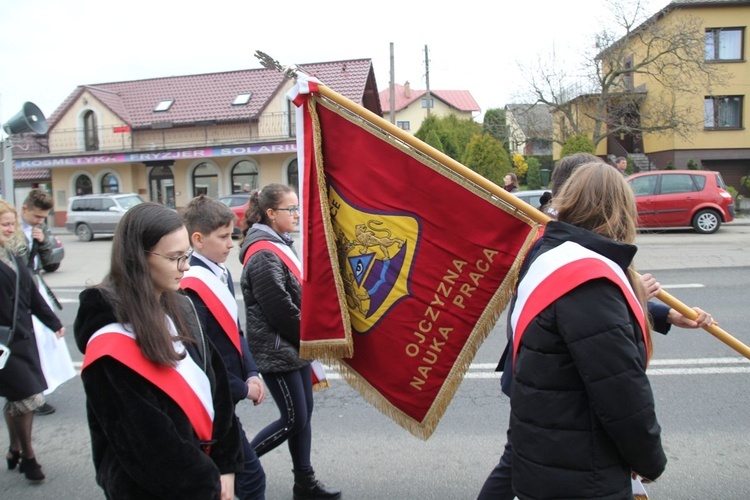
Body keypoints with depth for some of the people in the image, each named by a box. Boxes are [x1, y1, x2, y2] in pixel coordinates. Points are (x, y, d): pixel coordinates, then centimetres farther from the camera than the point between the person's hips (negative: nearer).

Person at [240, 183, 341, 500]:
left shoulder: (279, 246, 10)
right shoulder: (263, 255, -21)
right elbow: (280, 310, -22)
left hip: (294, 347, 9)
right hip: (277, 351, -9)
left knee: (304, 414, 13)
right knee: (294, 420, 1)